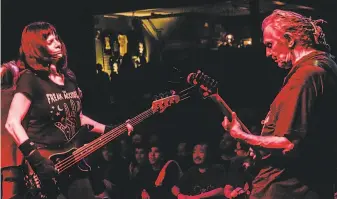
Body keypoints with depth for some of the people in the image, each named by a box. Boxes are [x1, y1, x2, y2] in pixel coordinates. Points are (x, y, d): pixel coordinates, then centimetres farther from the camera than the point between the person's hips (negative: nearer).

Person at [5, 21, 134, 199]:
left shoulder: (68, 77, 12)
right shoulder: (30, 79, -12)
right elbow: (12, 123, -20)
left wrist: (110, 131, 15)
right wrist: (36, 159, -27)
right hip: (43, 163, -7)